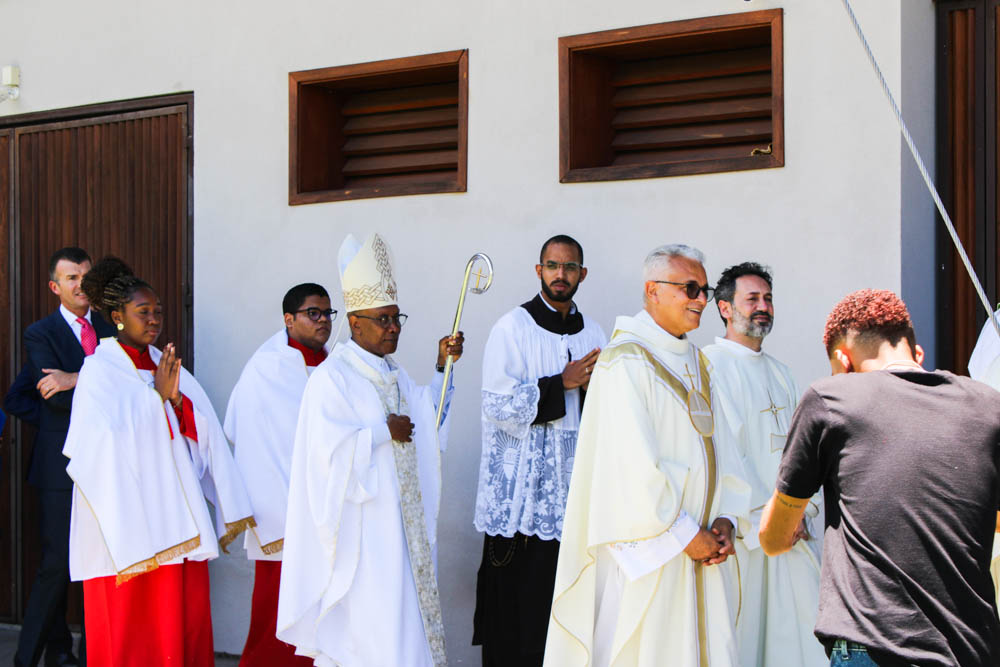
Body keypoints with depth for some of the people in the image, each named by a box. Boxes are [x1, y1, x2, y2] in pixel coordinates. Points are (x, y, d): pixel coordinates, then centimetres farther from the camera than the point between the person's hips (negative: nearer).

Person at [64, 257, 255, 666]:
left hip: (176, 516, 6)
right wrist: (158, 395, -12)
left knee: (184, 616, 5)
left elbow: (201, 430, 4)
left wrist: (175, 397, -13)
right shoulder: (100, 370, -4)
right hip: (128, 516, -6)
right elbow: (115, 436, -16)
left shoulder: (166, 365, 13)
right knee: (132, 624, -2)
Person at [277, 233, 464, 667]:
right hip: (361, 525, -9)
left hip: (400, 518, 9)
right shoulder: (331, 378, -14)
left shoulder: (392, 372, 13)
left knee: (405, 597, 10)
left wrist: (443, 367, 12)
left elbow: (426, 418, 22)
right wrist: (384, 432, -16)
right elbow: (329, 450, -21)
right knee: (372, 612, -8)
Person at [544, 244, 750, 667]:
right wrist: (684, 534, -15)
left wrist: (726, 519, -1)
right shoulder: (627, 360, -12)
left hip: (700, 550, 8)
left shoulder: (696, 362, 16)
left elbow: (719, 446, 14)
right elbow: (632, 465, -19)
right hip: (648, 551, -8)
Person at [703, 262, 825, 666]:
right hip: (743, 528, -7)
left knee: (801, 629, 3)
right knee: (743, 633, -4)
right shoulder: (712, 365, -6)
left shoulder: (780, 374, 19)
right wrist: (768, 516, -13)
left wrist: (805, 509, 1)